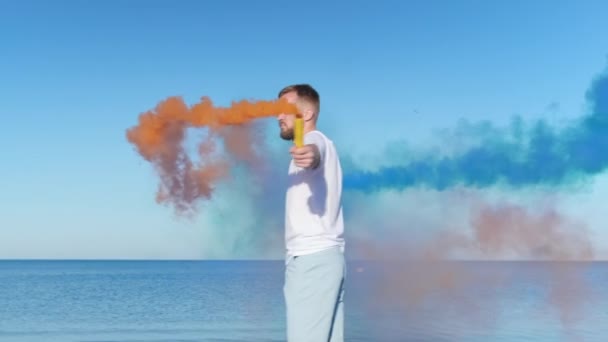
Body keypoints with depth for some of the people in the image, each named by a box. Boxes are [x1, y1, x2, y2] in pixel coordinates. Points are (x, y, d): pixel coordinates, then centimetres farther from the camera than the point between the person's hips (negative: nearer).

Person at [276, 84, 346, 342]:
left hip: (311, 259, -10)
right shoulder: (321, 145, 22)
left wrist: (309, 154, -54)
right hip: (326, 256, 10)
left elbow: (313, 151, -34)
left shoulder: (315, 139, -9)